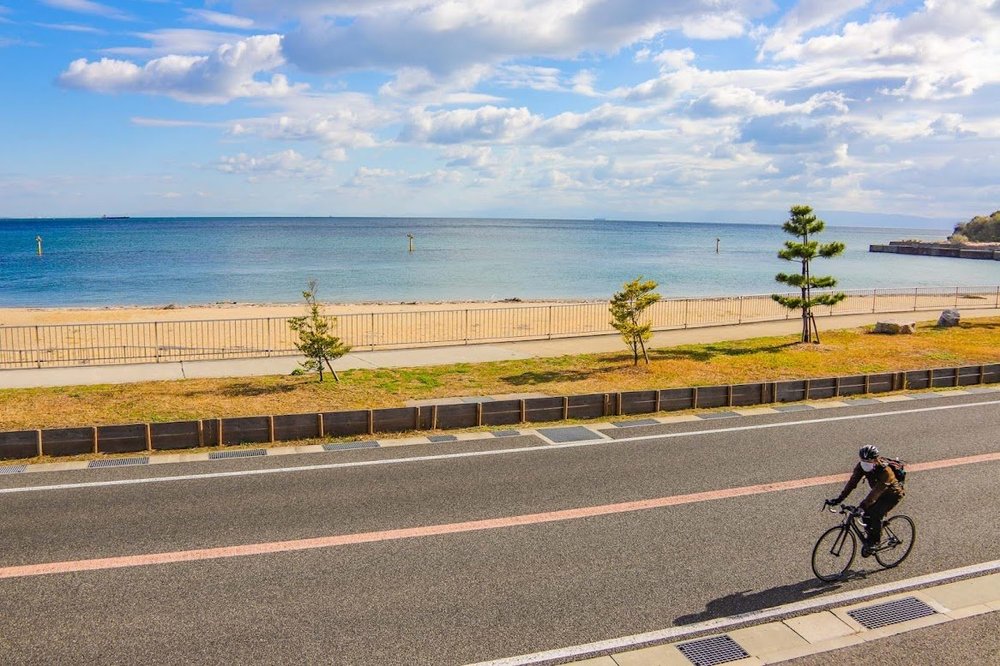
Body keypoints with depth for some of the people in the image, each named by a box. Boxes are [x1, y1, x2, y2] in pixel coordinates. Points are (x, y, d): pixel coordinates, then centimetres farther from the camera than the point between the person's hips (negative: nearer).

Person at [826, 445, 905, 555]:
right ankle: (870, 539, 15)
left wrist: (863, 506, -51)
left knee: (875, 515, -23)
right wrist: (839, 499, -30)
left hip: (892, 495, -6)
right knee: (866, 516, -8)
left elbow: (876, 491, -43)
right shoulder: (861, 466, -18)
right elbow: (852, 482, -21)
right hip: (880, 493, 6)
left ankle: (875, 541, -2)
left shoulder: (885, 471, -37)